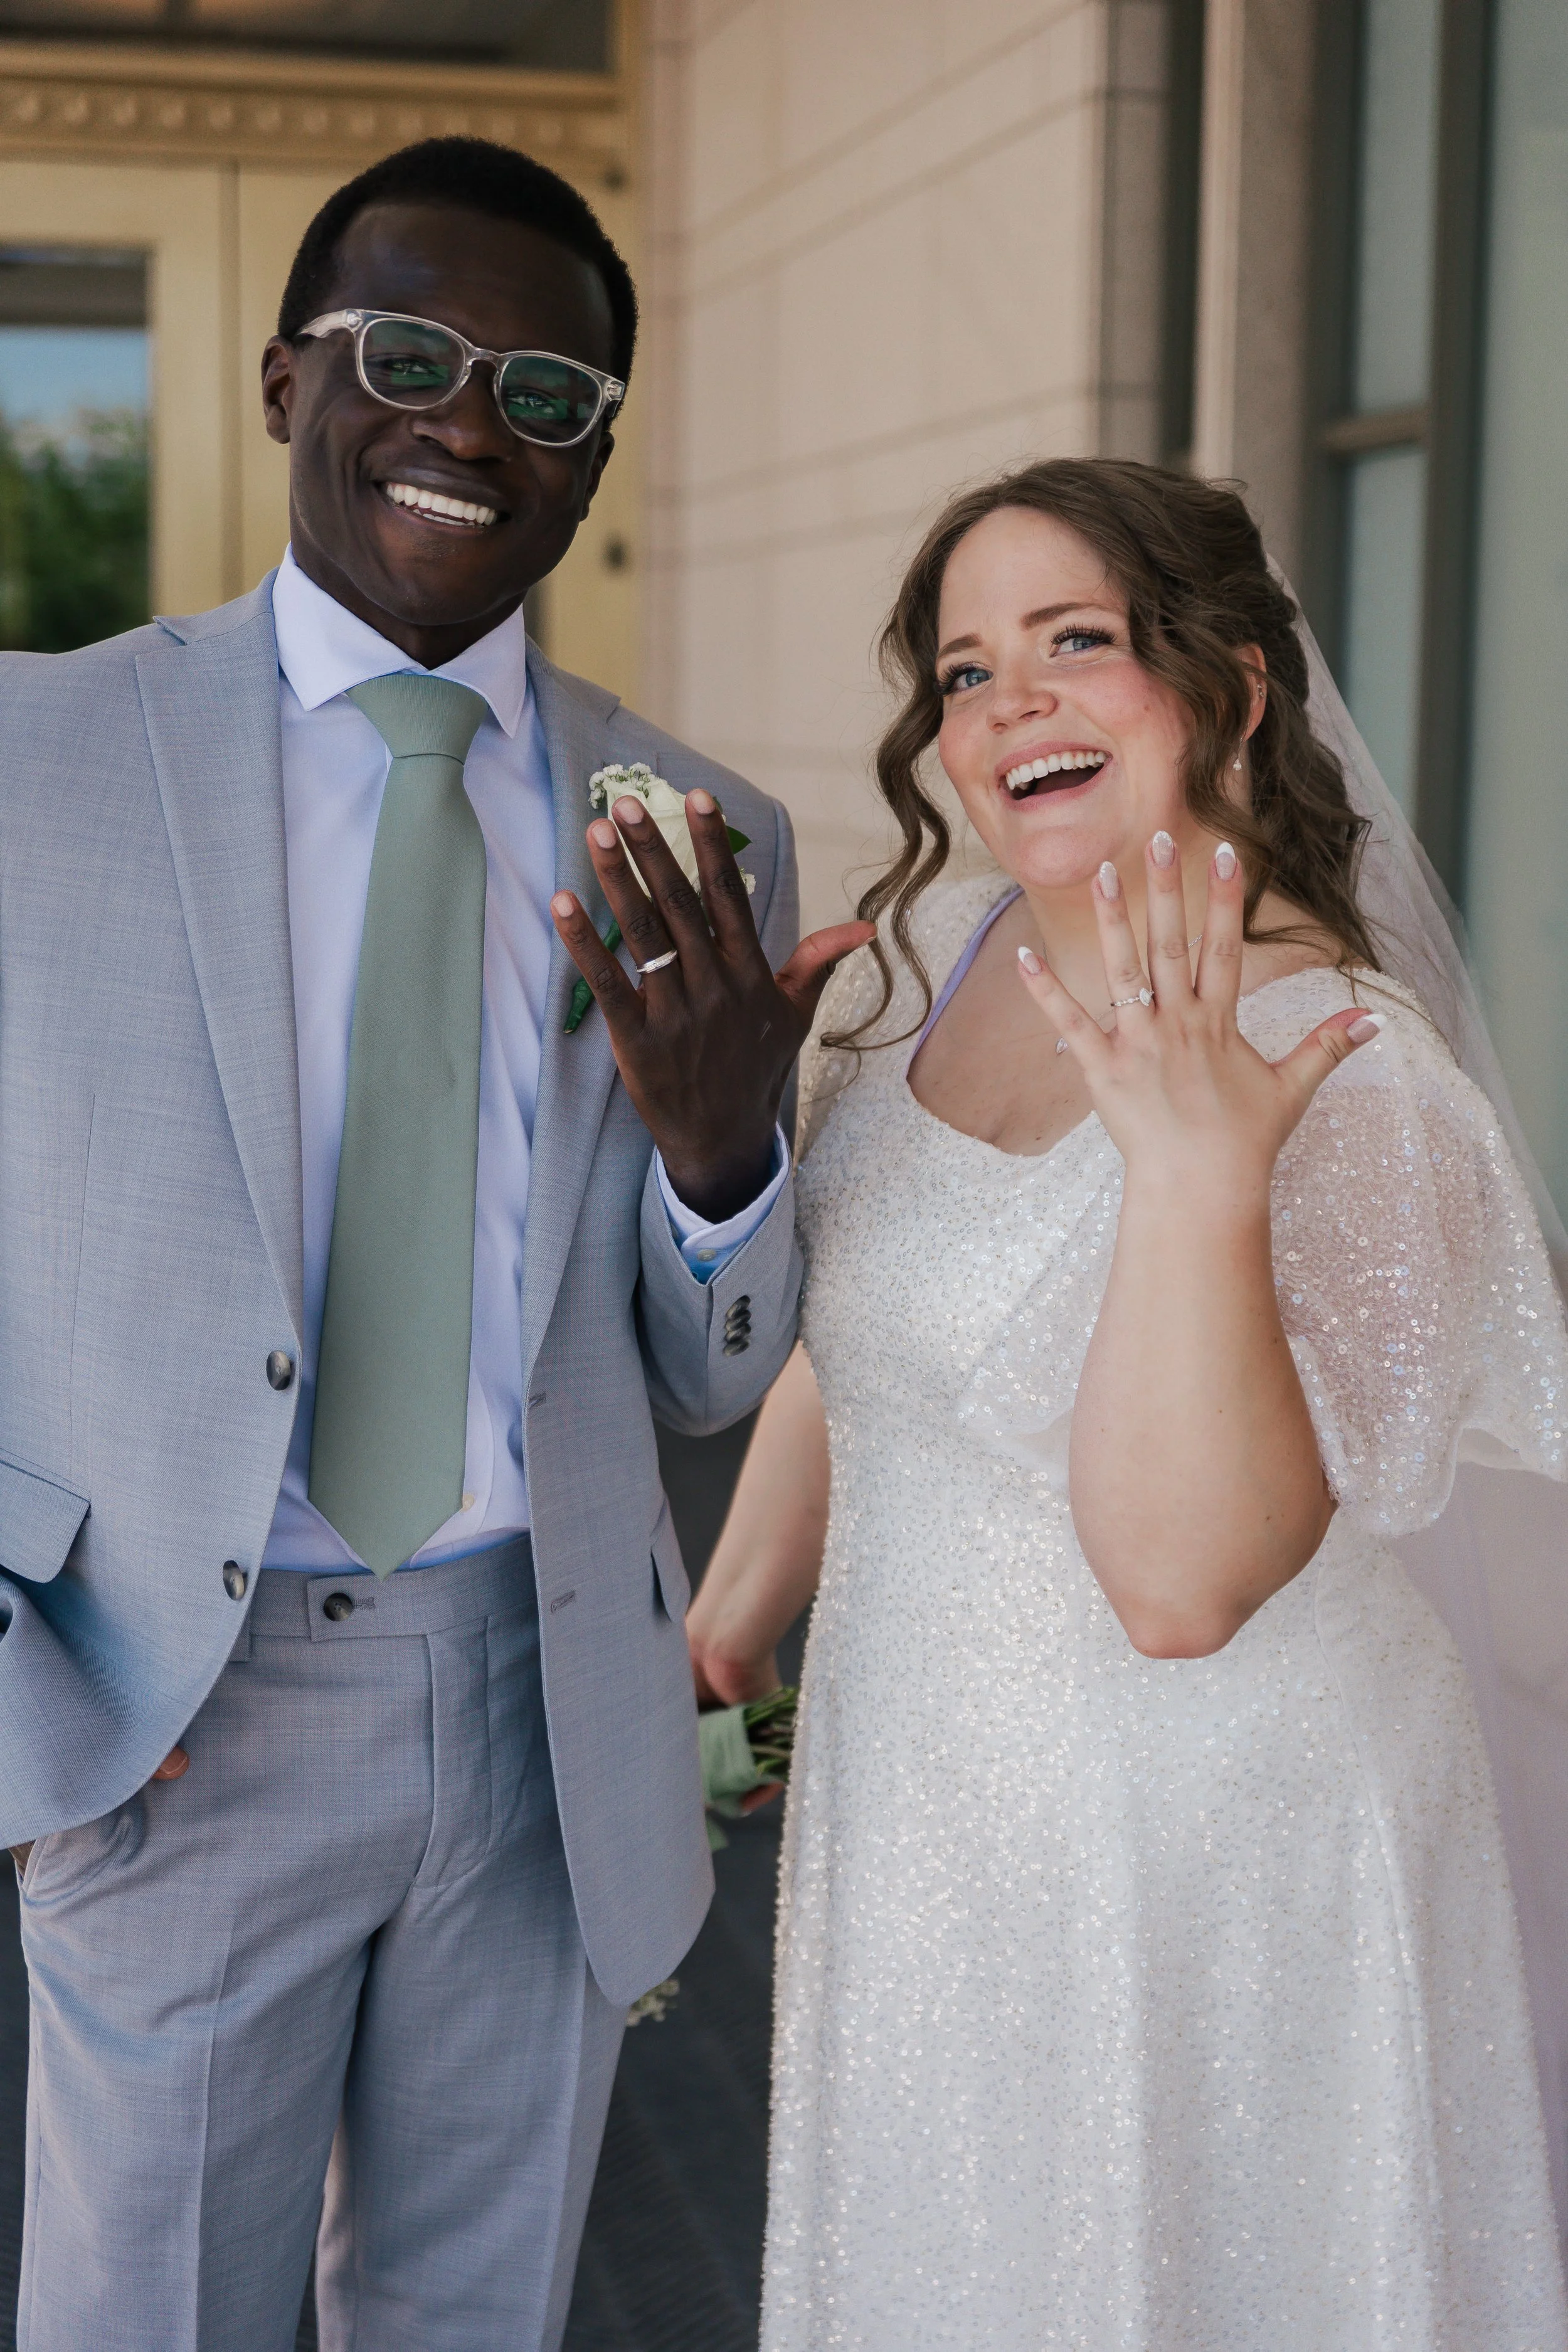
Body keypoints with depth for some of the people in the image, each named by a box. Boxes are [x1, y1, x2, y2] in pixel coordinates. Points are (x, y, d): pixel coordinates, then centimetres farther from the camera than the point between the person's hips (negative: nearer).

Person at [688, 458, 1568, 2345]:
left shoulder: (1347, 1077, -23)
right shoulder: (928, 958, -2)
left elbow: (1179, 1582, -30)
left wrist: (1195, 1167, -37)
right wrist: (729, 1622, 14)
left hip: (1196, 1863, -6)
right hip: (918, 1818, 7)